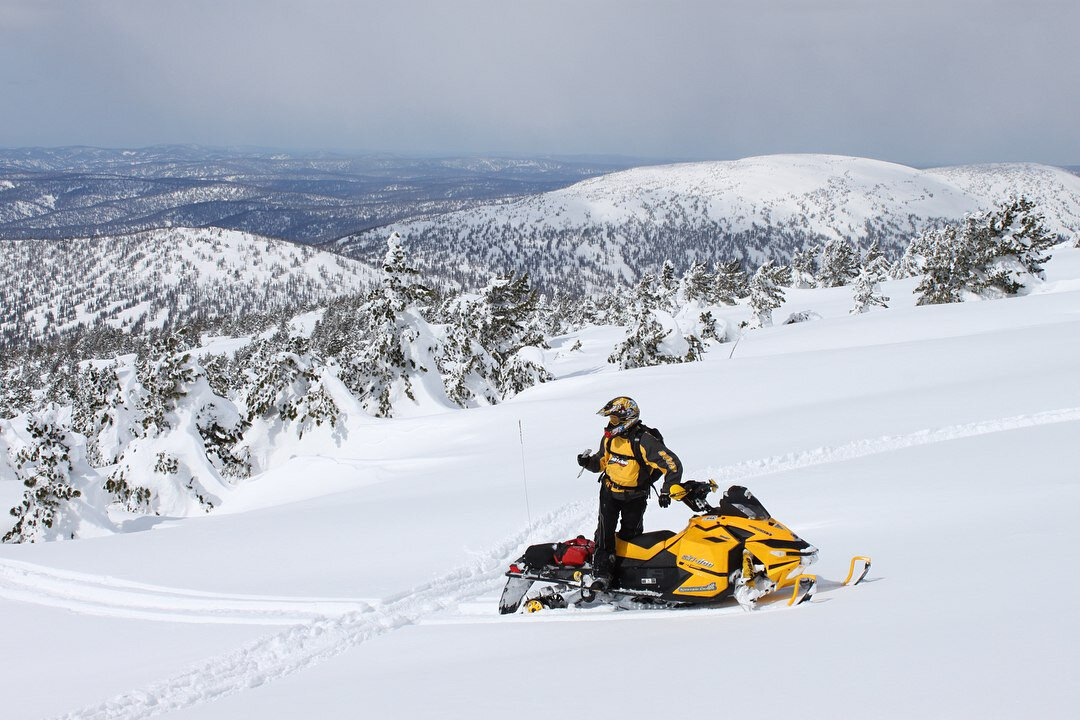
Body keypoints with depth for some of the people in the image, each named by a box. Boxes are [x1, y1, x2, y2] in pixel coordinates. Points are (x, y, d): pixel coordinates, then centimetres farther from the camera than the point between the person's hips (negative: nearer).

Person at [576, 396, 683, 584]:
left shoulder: (644, 441, -21)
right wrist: (589, 462, -5)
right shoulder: (610, 438, 1)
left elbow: (672, 464, -22)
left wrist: (667, 490, -25)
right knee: (605, 530, -8)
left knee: (630, 534, 6)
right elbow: (602, 461, 17)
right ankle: (601, 570, -6)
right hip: (609, 490, 4)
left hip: (634, 496, -4)